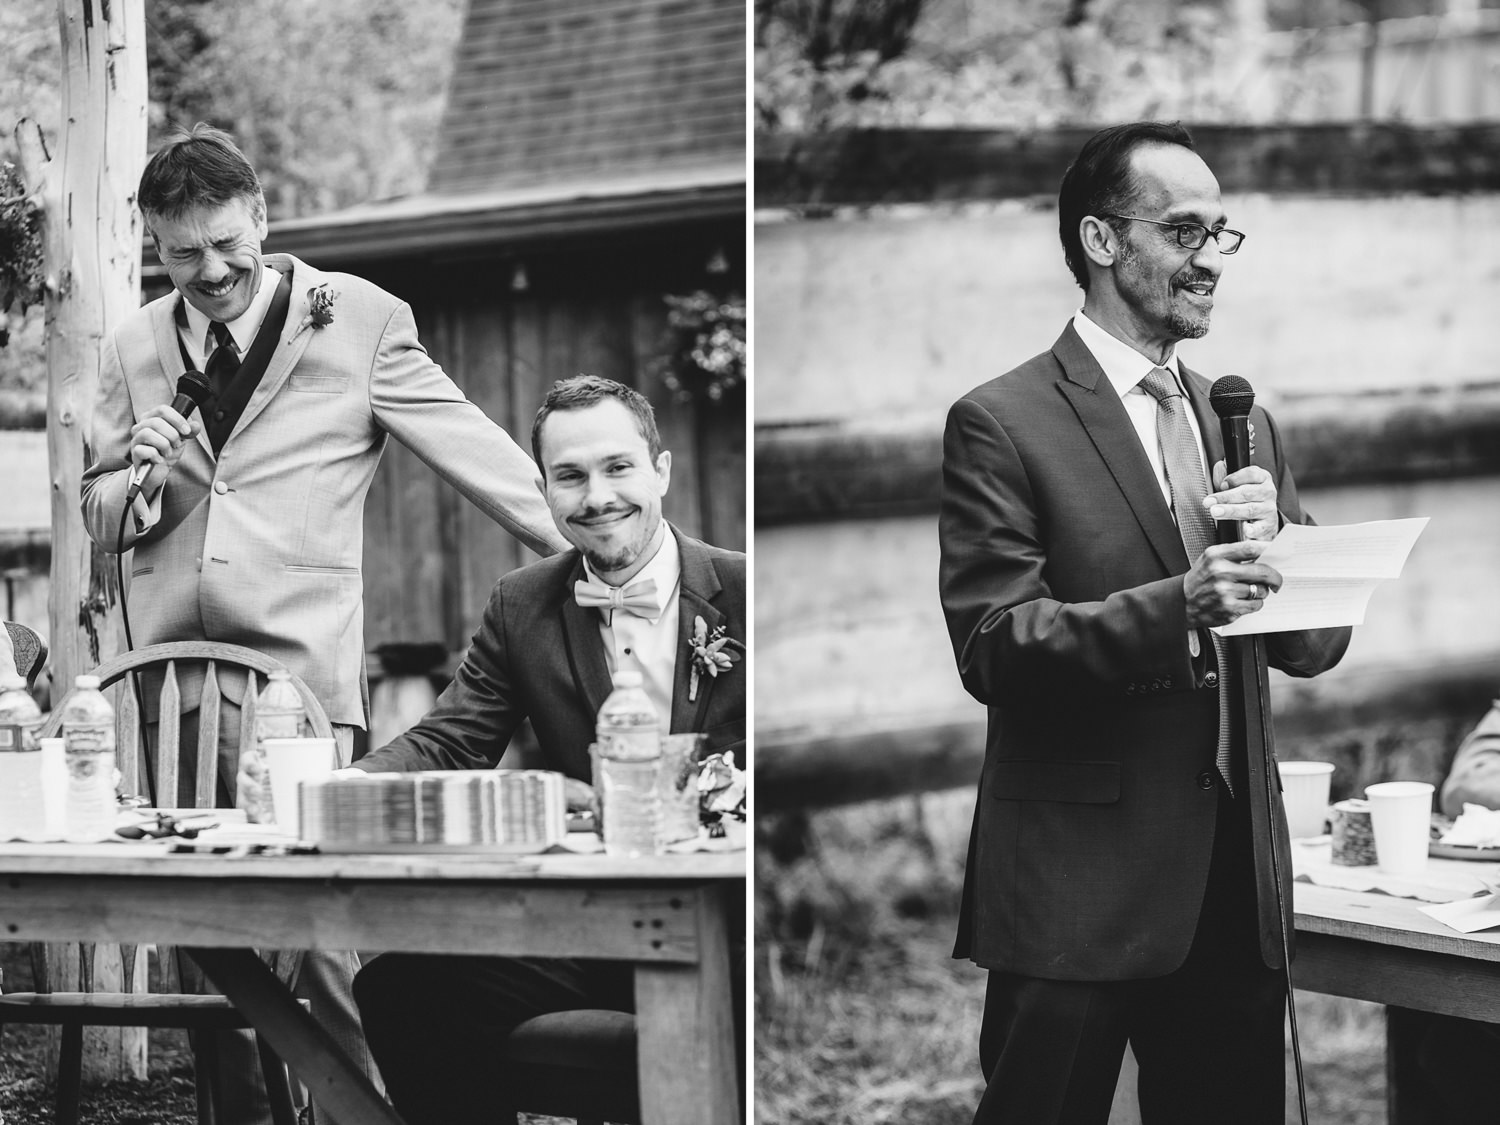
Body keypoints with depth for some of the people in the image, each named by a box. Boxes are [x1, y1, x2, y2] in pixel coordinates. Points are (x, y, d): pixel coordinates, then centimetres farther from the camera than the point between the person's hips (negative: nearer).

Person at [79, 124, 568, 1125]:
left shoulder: (359, 322, 2)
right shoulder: (136, 349, 15)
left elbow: (483, 459, 2)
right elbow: (100, 517, 22)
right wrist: (142, 477, -1)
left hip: (300, 669, -4)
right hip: (168, 671, 5)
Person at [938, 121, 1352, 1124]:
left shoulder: (1246, 426, 16)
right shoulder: (1002, 423, -5)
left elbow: (1318, 646, 14)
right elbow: (990, 644, -13)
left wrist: (1271, 550, -8)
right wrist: (1173, 608, -26)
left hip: (1234, 876, 6)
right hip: (1076, 882, -6)